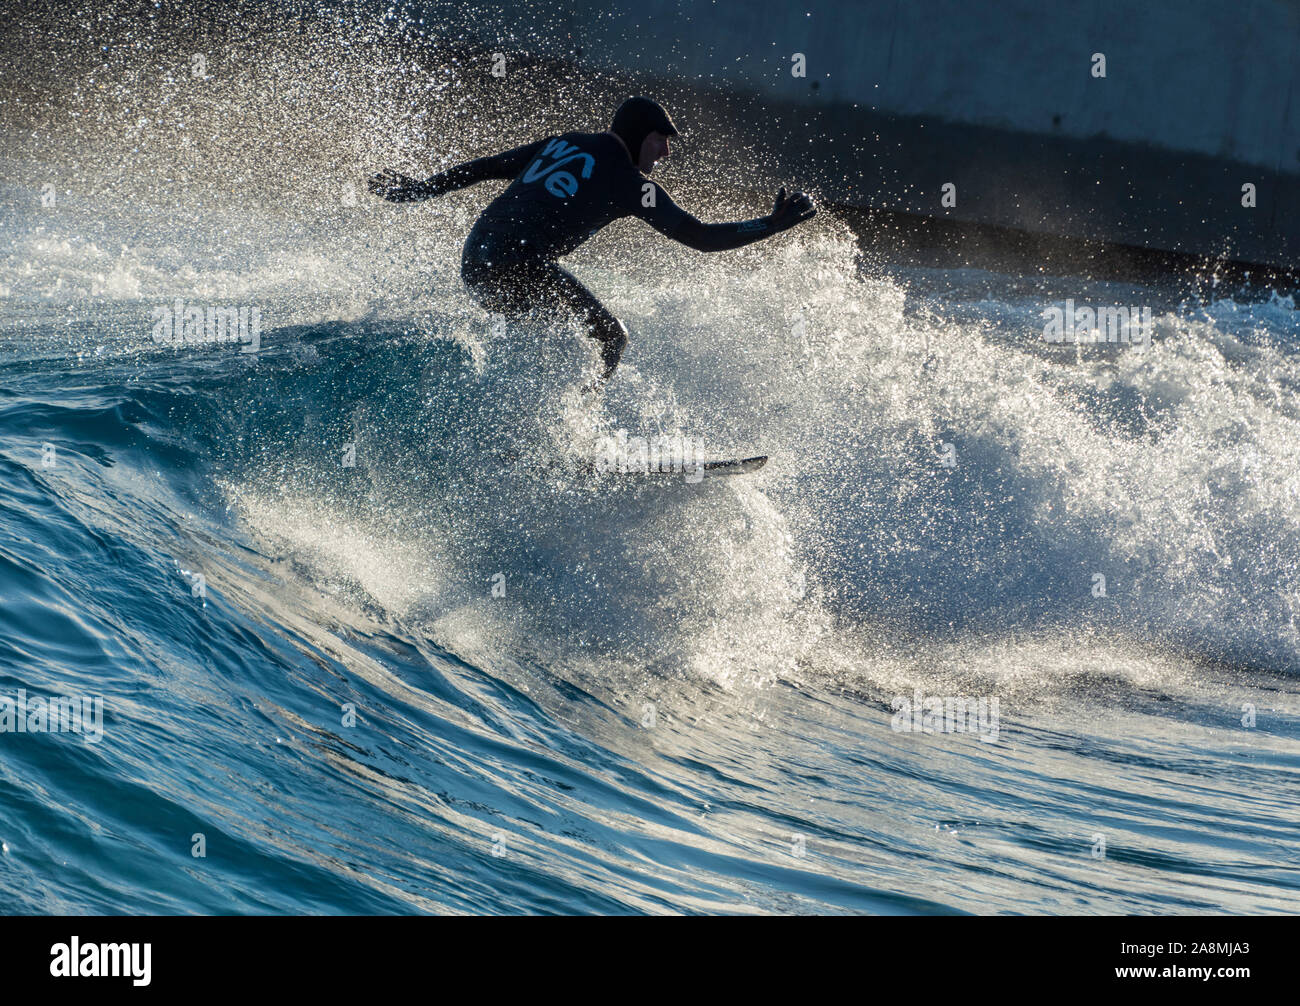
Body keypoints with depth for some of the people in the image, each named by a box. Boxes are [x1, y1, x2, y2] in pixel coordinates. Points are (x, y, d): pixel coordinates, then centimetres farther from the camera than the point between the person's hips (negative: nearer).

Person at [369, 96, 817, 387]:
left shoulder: (562, 143, 20)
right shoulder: (629, 181, 0)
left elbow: (486, 166, 24)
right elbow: (700, 237, -3)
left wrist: (418, 189, 33)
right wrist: (773, 225, 3)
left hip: (473, 264, 8)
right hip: (519, 267, -8)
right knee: (608, 337, -1)